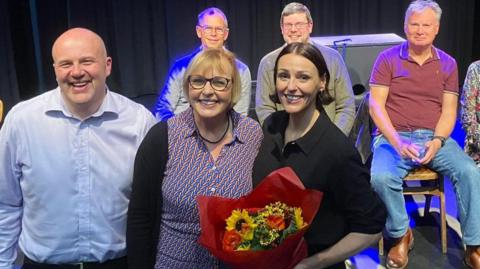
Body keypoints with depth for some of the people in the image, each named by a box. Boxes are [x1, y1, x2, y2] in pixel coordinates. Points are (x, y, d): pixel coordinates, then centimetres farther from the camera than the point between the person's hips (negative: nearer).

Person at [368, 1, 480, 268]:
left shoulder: (448, 63, 10)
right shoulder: (388, 59, 1)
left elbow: (449, 110, 5)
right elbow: (376, 105, -5)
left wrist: (437, 141, -15)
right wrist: (396, 142, -19)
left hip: (435, 137, 3)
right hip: (394, 136, -2)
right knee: (381, 177, -31)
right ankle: (402, 236, -4)